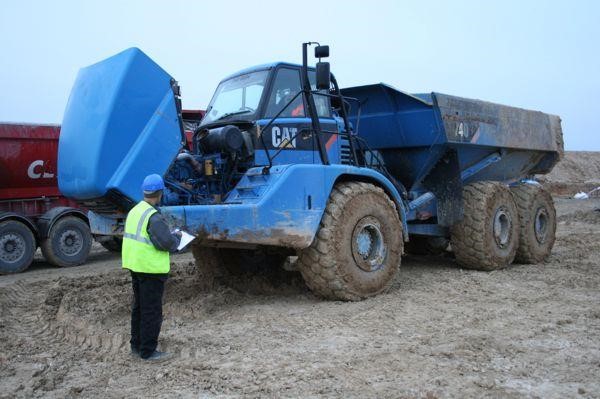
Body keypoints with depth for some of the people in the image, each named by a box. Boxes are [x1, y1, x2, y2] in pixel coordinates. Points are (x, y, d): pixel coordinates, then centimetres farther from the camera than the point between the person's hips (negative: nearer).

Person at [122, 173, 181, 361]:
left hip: (135, 266, 10)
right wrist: (177, 236, -4)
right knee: (152, 310, 1)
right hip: (151, 269, -9)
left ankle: (137, 345, 31)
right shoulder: (154, 216, -21)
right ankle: (148, 351, 9)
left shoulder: (134, 211, 8)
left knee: (138, 307, 19)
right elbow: (167, 242, -25)